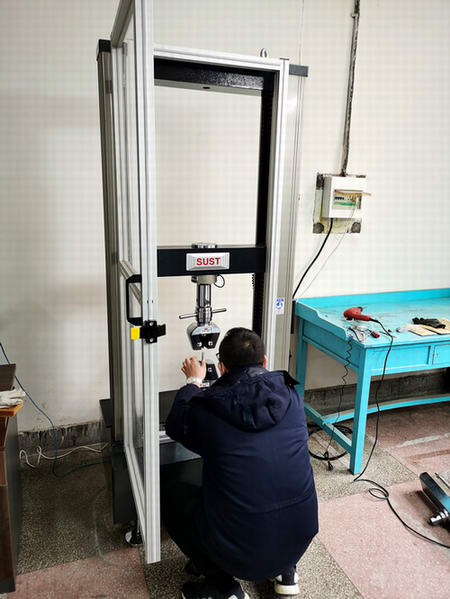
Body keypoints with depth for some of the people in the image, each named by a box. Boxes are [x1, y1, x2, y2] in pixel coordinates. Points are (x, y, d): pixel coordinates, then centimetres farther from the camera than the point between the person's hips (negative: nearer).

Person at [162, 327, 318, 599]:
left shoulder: (206, 408, -16)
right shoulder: (291, 395, -7)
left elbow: (174, 425, 7)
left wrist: (193, 382, 22)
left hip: (241, 550, -4)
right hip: (299, 539, 4)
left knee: (171, 484, 14)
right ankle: (285, 569, 28)